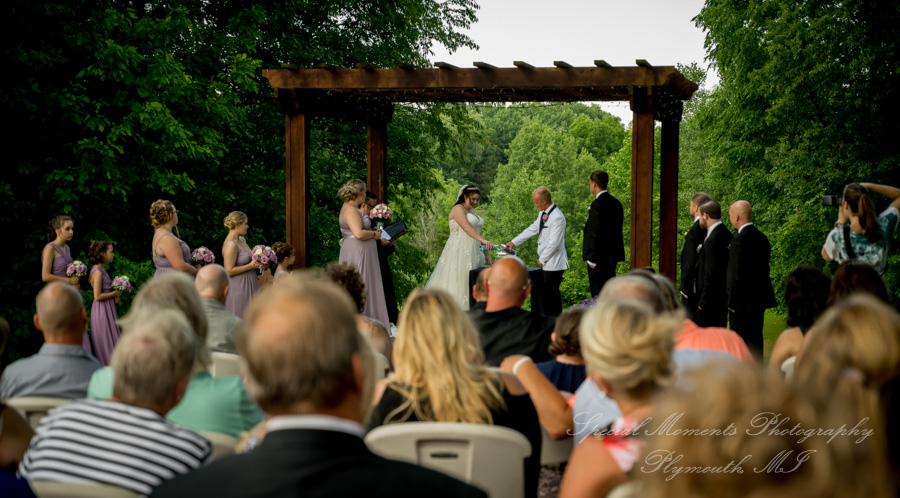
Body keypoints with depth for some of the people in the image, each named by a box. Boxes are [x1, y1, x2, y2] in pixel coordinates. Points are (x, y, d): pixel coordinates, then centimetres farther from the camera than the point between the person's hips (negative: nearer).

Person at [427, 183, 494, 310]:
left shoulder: (472, 211, 19)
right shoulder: (458, 209, -8)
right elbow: (467, 228, -24)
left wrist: (486, 253, 14)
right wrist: (483, 240, -37)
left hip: (472, 252, 8)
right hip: (459, 251, -8)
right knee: (457, 281, -10)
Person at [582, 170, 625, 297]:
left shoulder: (598, 204, -16)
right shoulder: (616, 203, 11)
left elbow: (596, 233, -19)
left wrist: (592, 258, -16)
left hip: (600, 258, -9)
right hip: (613, 256, 9)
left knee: (598, 293, -5)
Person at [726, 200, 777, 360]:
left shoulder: (740, 240, -17)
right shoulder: (762, 237, 10)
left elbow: (736, 275, -18)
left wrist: (733, 302, -13)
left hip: (743, 302, -9)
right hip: (760, 300, 9)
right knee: (756, 341, 15)